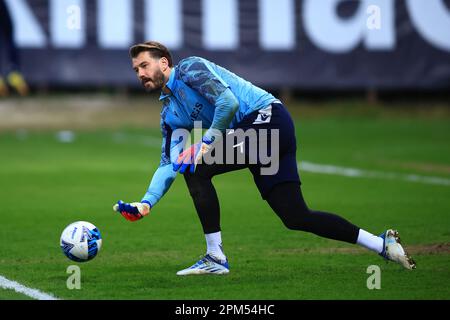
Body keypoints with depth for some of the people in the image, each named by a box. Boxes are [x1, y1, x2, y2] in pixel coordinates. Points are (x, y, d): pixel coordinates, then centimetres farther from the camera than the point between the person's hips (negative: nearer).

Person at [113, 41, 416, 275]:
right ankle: (382, 244, 9)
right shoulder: (170, 113, 21)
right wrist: (146, 203, 5)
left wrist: (206, 144, -15)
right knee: (297, 217, 2)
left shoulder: (189, 68, -5)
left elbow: (228, 102, -17)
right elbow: (169, 163, 18)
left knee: (196, 168, -17)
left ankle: (216, 258, -13)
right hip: (252, 135, 9)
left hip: (267, 117, -9)